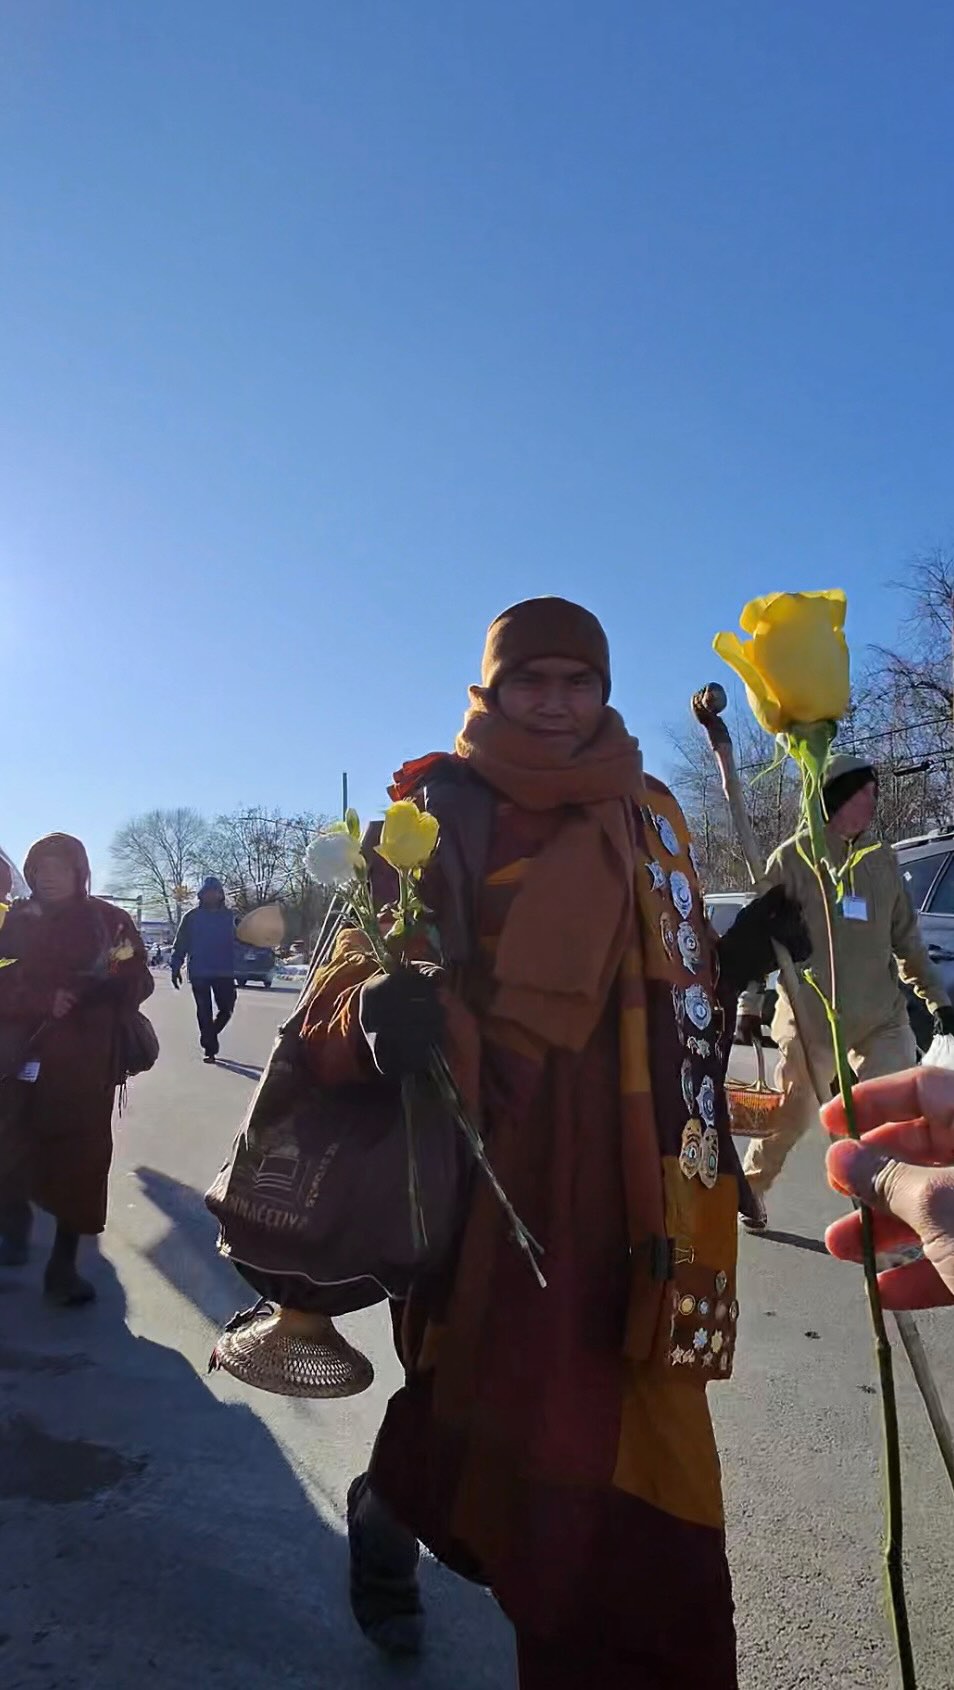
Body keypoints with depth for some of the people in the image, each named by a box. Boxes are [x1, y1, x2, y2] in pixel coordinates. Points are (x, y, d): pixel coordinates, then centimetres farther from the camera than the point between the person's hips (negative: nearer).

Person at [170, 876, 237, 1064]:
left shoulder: (229, 916, 3)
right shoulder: (192, 916, 0)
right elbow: (180, 943, 1)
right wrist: (176, 967, -3)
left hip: (224, 972, 1)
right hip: (199, 972, -1)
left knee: (226, 1009, 2)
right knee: (204, 1012, 3)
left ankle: (209, 1038, 28)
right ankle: (209, 1048, 12)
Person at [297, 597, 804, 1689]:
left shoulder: (647, 816, 10)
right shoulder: (432, 816, -4)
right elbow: (348, 992, -10)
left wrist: (736, 957, 0)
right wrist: (378, 1016, -30)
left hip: (619, 1185, 4)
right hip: (483, 1178, -4)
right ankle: (389, 1511, 40)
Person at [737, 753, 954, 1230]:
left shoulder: (882, 858, 9)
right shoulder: (793, 859, -6)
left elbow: (906, 937, 15)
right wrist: (749, 1002, -6)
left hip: (882, 1016, 4)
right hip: (811, 1016, -4)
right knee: (792, 1114, 8)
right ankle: (751, 1185, 31)